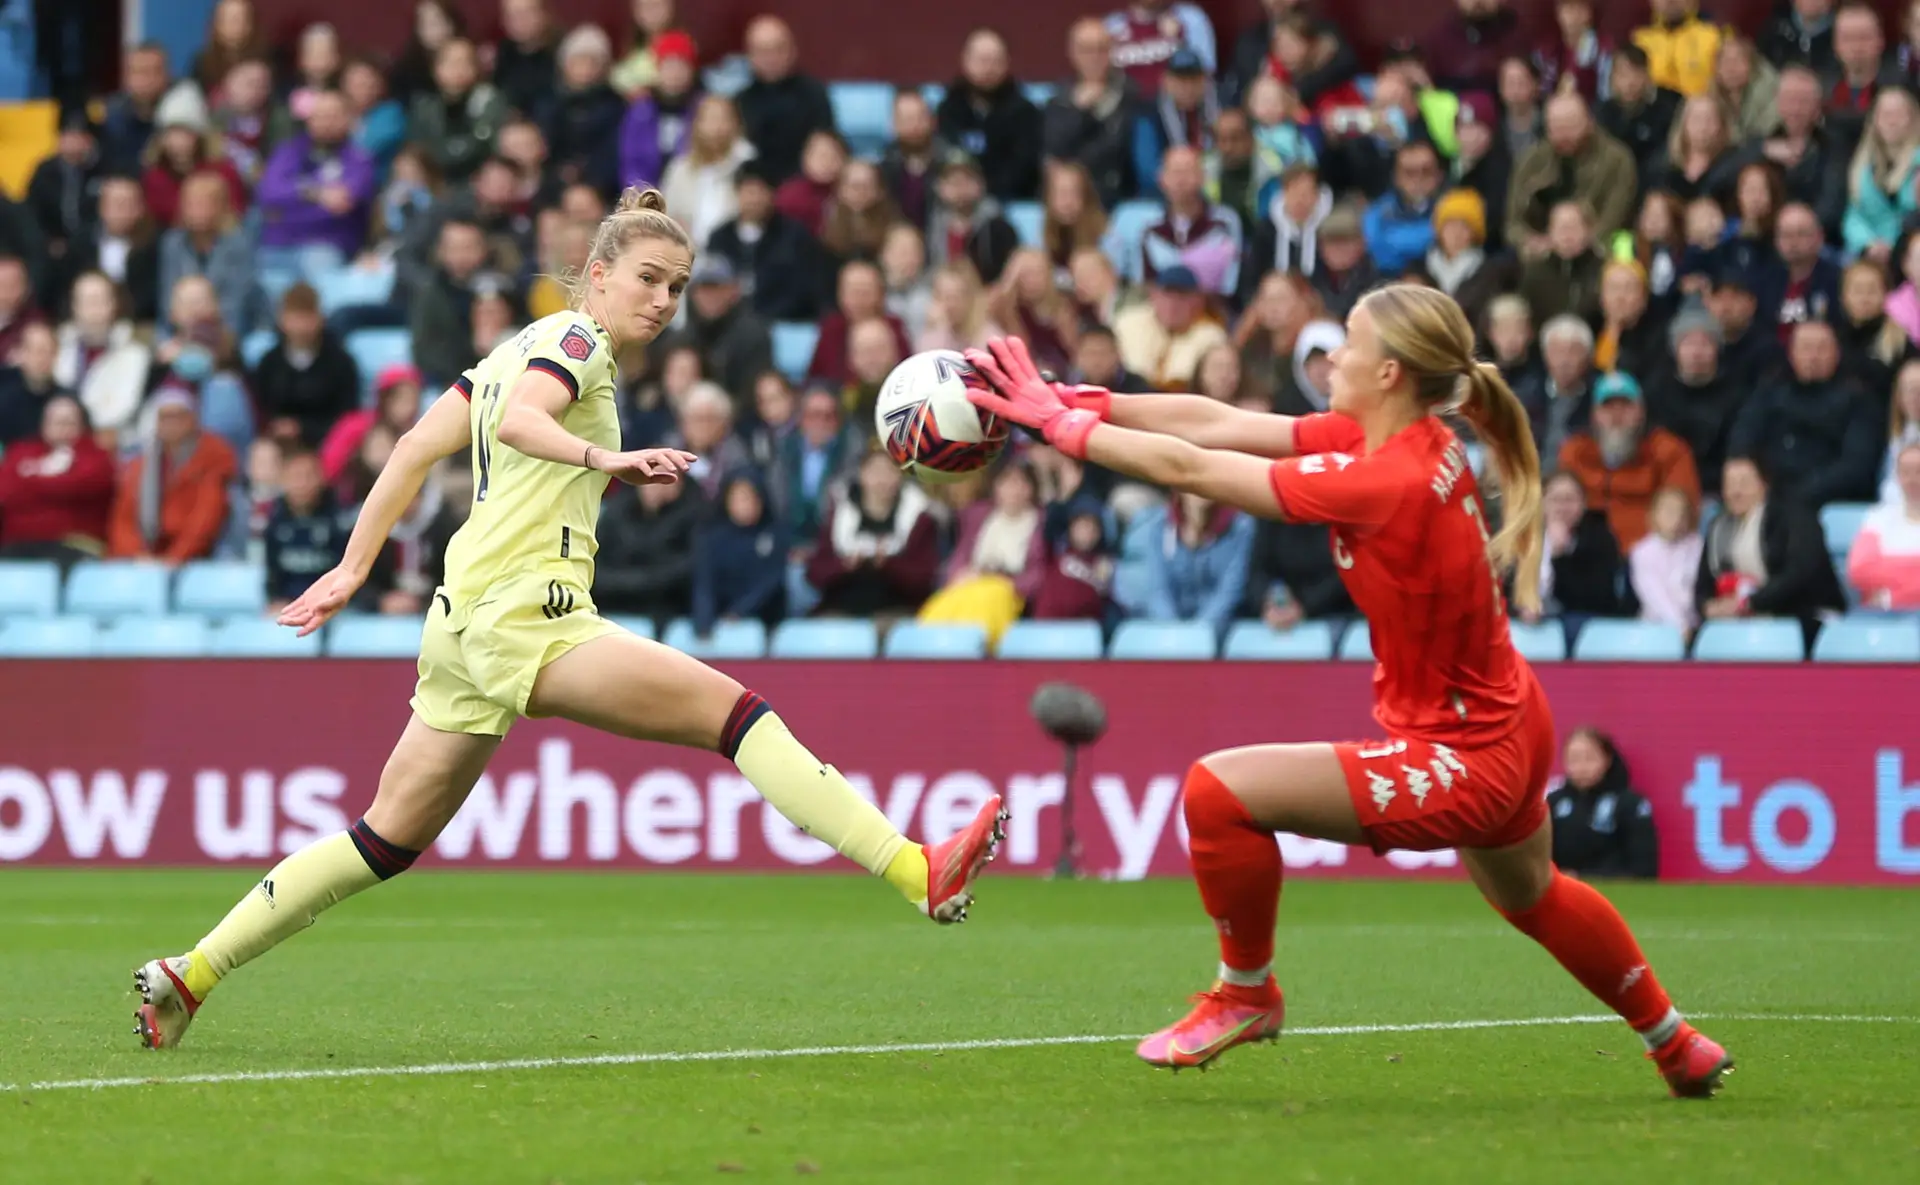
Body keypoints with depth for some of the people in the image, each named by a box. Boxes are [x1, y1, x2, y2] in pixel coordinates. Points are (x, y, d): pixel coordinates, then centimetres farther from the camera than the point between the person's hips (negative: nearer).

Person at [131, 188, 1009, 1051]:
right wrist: (603, 458, -41)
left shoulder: (523, 346, 22)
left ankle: (189, 975, 14)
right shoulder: (577, 340, -4)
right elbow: (517, 420, -24)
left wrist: (353, 568, 23)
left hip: (464, 620, 10)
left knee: (391, 838, 14)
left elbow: (417, 446, 23)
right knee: (737, 713, -17)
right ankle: (917, 874, -28)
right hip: (525, 615, -10)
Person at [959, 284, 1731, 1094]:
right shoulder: (1415, 442, -5)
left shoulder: (1384, 480, -30)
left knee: (1219, 791, -14)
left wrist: (1060, 424, -16)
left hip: (1463, 765, -10)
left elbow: (1189, 468, -26)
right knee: (1531, 897, 35)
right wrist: (1076, 402, -9)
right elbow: (1218, 425, -4)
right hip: (1511, 731, 10)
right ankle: (1679, 1048, 55)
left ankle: (1246, 994, 9)